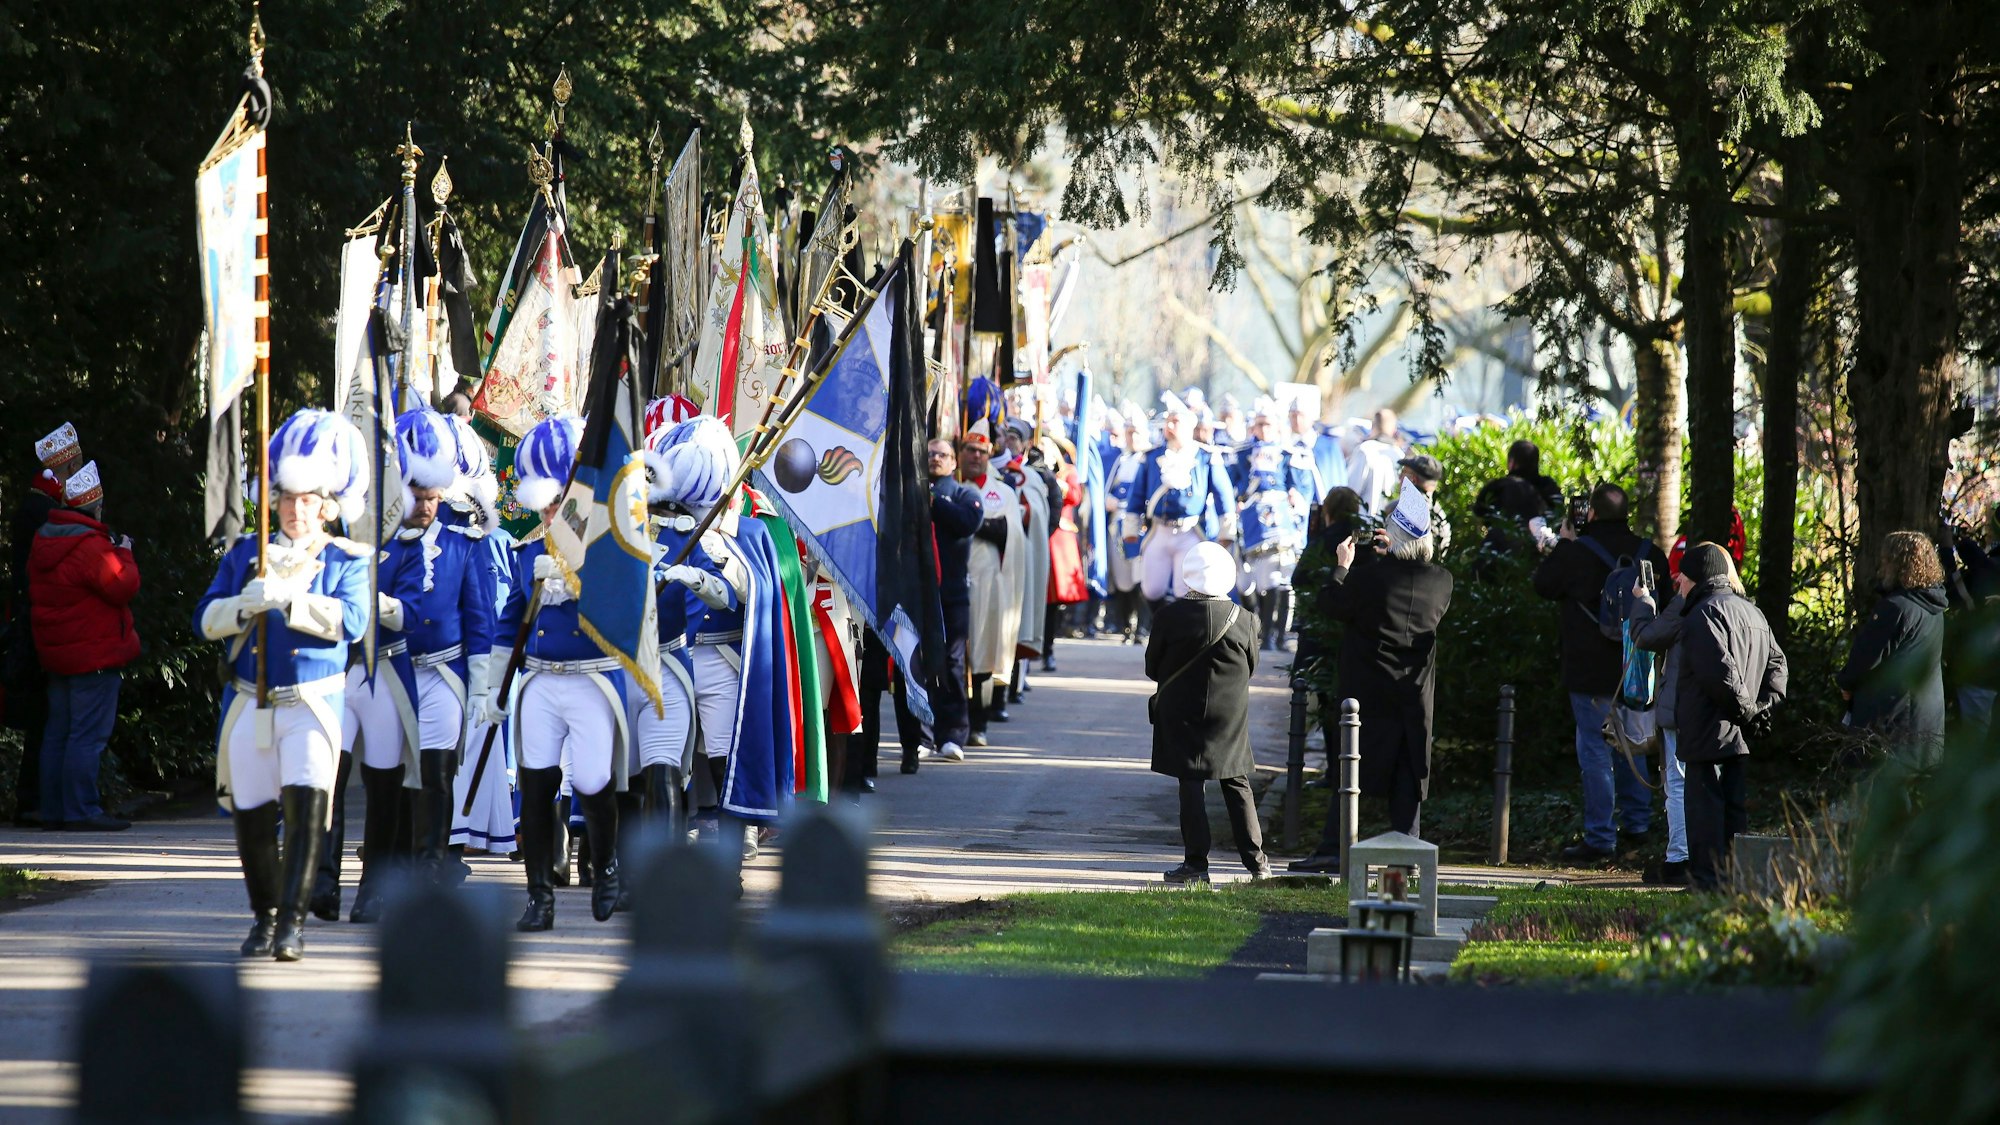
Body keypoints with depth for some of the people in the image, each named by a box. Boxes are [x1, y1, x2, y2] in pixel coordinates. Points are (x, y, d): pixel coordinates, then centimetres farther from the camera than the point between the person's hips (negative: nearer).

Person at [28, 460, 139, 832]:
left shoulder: (43, 542, 11)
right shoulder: (91, 546, -18)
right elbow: (123, 586, -19)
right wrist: (124, 554, -1)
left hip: (56, 653, 9)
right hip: (95, 655, -9)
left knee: (58, 732, 13)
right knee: (88, 734, -8)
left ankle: (53, 809, 15)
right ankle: (81, 810, -10)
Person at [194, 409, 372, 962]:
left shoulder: (346, 561, 3)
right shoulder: (244, 554, 11)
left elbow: (352, 620, -15)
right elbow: (206, 619, 3)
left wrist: (289, 597, -24)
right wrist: (244, 607, -17)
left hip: (312, 704, -3)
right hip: (249, 705, 3)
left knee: (306, 804, -19)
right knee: (251, 814, 7)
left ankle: (293, 920, -17)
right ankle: (264, 916, 24)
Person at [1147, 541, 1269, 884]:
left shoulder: (1169, 617, -11)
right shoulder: (1242, 619, -6)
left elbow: (1152, 668, -2)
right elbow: (1251, 666, 5)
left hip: (1182, 713, -2)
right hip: (1231, 715, 2)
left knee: (1190, 785, 1)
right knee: (1236, 784, 11)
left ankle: (1196, 862, -2)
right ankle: (1255, 860, 11)